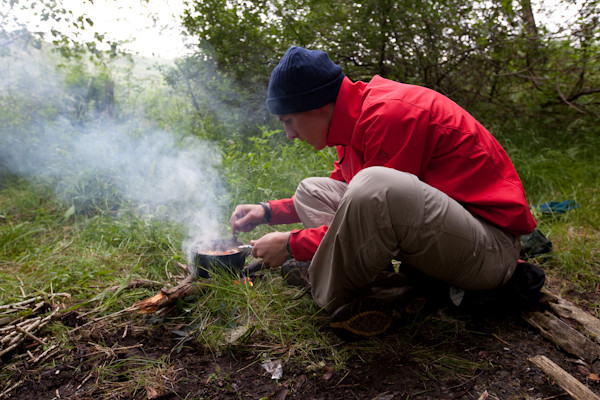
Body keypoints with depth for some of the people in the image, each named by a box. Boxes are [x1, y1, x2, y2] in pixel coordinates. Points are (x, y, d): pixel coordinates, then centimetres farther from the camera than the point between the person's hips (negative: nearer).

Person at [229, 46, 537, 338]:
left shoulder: (389, 113, -21)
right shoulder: (356, 119, 8)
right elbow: (342, 203, 20)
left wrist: (291, 245, -11)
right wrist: (268, 211, 12)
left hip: (491, 247, -9)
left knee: (373, 185, -40)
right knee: (311, 190, 10)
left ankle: (333, 298, -12)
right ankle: (379, 285, -7)